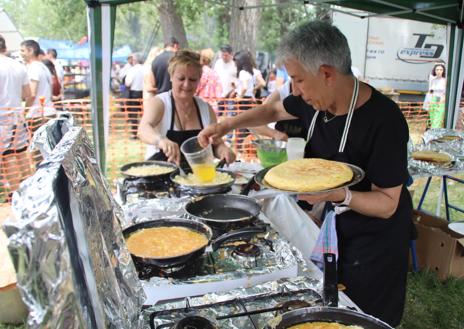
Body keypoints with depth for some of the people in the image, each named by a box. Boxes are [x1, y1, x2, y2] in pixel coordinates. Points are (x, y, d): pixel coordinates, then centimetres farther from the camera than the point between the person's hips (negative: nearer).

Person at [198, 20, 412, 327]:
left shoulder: (384, 120, -30)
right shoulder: (315, 100, -11)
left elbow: (387, 203, -23)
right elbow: (274, 110, 11)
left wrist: (339, 194, -40)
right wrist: (228, 124, 0)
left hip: (375, 241, -6)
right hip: (333, 227, 6)